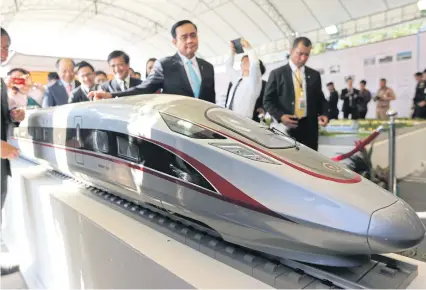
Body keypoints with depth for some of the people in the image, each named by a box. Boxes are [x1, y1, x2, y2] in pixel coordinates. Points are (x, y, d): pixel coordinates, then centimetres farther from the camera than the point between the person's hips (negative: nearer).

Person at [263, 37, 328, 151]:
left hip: (309, 127, 3)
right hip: (286, 127, -3)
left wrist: (324, 114, -1)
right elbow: (268, 100, 1)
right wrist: (280, 116, -15)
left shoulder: (314, 75, 17)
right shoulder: (277, 74, 5)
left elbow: (320, 98, 19)